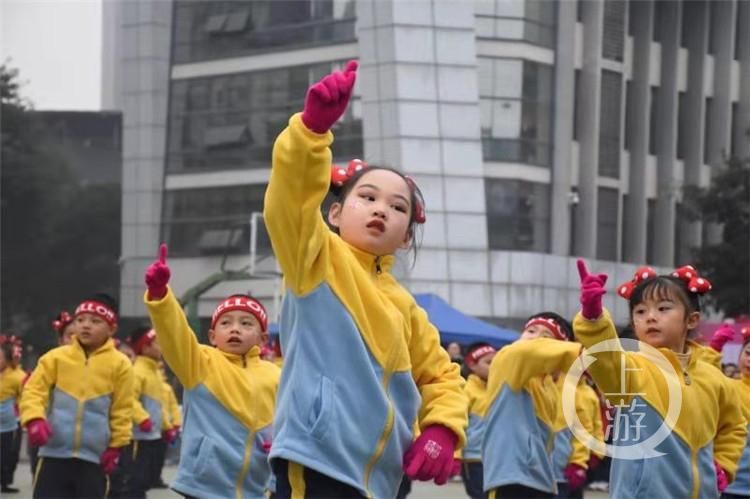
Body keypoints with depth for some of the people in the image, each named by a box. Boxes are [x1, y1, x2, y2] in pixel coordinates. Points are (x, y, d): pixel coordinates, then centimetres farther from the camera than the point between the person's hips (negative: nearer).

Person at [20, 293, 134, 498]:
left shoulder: (119, 364, -2)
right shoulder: (56, 357, 0)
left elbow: (122, 409, 3)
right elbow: (33, 390, 0)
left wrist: (116, 446, 2)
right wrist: (34, 419, -18)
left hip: (93, 456, 0)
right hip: (55, 452, 0)